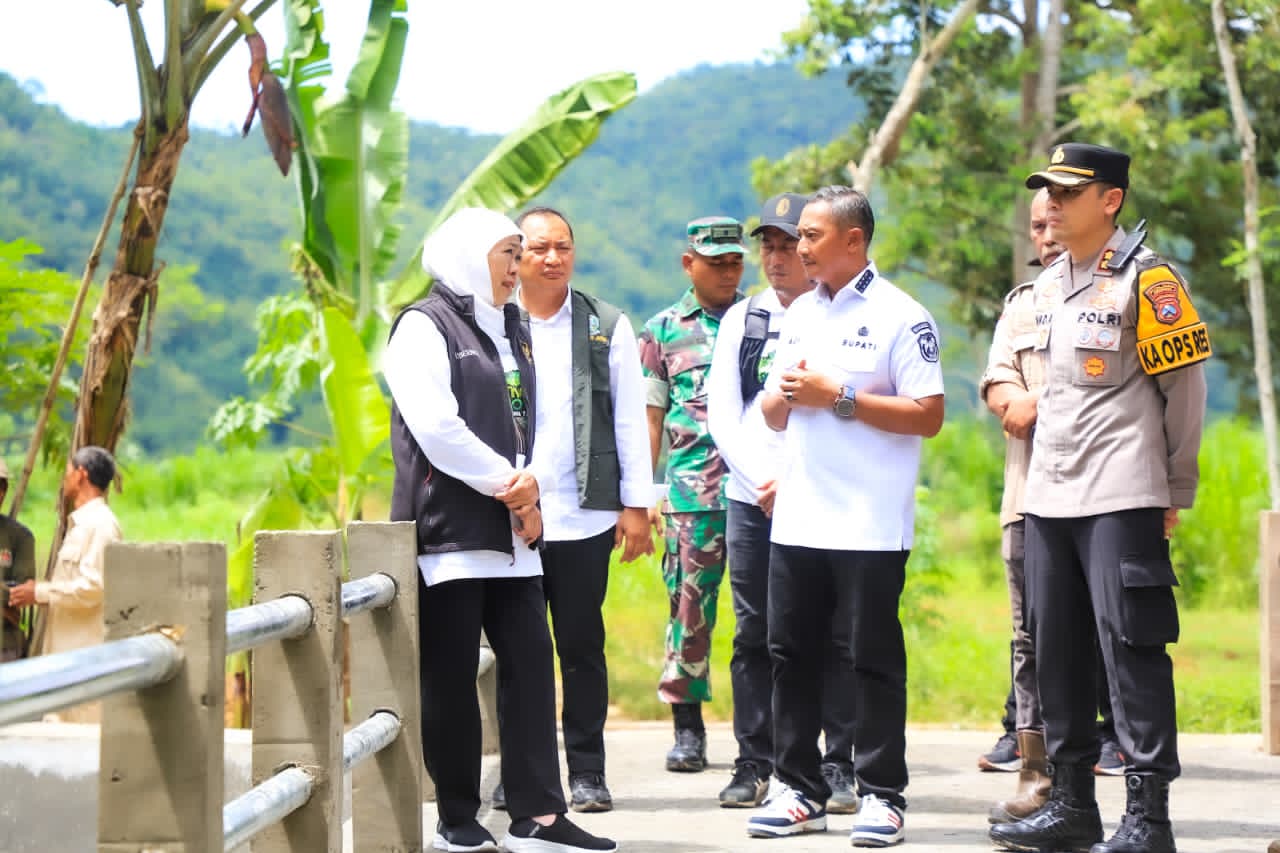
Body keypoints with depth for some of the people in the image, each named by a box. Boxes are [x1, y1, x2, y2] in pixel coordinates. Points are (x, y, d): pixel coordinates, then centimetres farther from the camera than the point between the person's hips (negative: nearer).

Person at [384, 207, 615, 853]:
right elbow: (435, 426, -16)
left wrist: (527, 486, -4)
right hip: (448, 530, -7)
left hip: (508, 531, 7)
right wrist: (507, 483, -10)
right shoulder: (425, 326, -5)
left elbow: (529, 424, 16)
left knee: (530, 663, 0)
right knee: (451, 676, -2)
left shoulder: (512, 332, 19)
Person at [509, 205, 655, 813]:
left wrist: (636, 504, 2)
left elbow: (630, 419, 6)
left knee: (582, 647, 5)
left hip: (584, 516, 0)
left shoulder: (606, 327, 7)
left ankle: (587, 773, 11)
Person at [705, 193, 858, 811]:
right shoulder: (742, 319, 12)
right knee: (755, 637, 5)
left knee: (834, 638, -1)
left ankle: (839, 768, 5)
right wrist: (763, 479, -5)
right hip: (752, 501, 3)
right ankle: (753, 765, 12)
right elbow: (722, 413, 9)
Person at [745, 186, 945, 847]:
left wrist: (838, 397, -16)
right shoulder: (799, 315, 15)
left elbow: (928, 417, -13)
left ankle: (881, 795, 6)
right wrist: (784, 396, -4)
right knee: (791, 654, 8)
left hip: (869, 525, -6)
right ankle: (799, 789, 15)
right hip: (796, 518, 7)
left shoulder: (901, 318, -6)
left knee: (874, 660, -1)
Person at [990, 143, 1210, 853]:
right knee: (1055, 650, 10)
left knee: (1130, 647, -8)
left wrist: (1174, 493, -3)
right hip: (1048, 498, 8)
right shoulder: (1047, 287, 15)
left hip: (1121, 499, -8)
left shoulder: (1145, 279, -8)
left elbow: (1184, 387, -6)